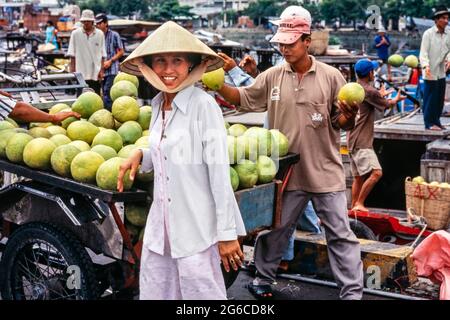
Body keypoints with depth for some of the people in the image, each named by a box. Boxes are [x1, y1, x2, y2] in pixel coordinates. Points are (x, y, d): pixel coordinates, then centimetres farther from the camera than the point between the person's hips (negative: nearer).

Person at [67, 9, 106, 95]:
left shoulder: (100, 34, 6)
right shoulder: (75, 34, 3)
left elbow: (103, 54, 7)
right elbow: (72, 54, 4)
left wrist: (101, 70, 0)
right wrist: (72, 71, 0)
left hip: (95, 74, 1)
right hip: (80, 73, -1)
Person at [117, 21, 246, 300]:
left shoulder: (203, 105, -15)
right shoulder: (158, 105, 7)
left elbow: (220, 172, -16)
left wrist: (227, 232, -16)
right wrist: (141, 155, 1)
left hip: (196, 229, -7)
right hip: (161, 225, 7)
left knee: (201, 293, 4)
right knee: (153, 292, 14)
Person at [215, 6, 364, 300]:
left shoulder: (331, 77, -7)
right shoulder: (272, 77, 0)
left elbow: (342, 124, -4)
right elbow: (244, 99, 8)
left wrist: (349, 117, -28)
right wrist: (218, 84, -9)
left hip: (325, 172, -2)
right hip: (286, 171, 3)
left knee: (340, 234, 5)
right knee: (275, 229, 17)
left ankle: (352, 293, 14)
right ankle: (264, 279, 37)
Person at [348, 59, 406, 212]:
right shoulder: (369, 91, -14)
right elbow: (387, 104, 3)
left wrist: (380, 94, 49)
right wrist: (397, 99, 24)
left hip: (353, 141, 10)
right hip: (362, 142, -10)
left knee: (359, 177, 14)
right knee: (376, 172, -17)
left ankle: (354, 207, 18)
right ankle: (359, 204, -16)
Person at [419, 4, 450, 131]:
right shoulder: (428, 34, -11)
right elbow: (423, 53, -15)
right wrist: (426, 66, -29)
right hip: (430, 73, -6)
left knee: (440, 99, 12)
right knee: (430, 98, 0)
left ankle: (436, 121, 26)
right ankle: (429, 123, 11)